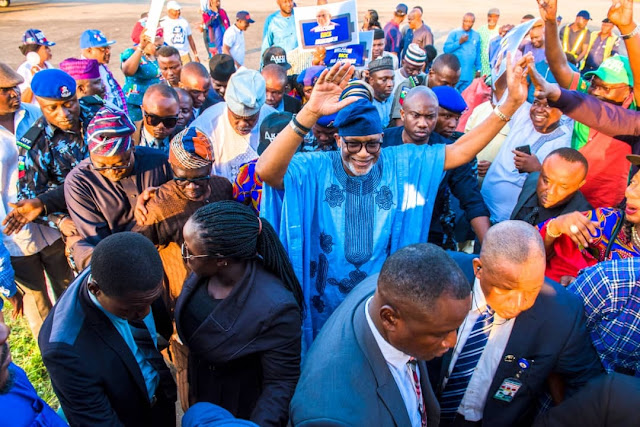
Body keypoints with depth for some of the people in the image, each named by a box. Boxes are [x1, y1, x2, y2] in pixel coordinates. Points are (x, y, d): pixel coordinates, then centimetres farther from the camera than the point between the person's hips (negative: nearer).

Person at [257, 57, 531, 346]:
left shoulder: (402, 164, -5)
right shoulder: (313, 169, -15)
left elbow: (460, 151, -7)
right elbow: (265, 170, -33)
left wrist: (512, 102, -15)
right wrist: (310, 112, -46)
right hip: (323, 305, -2)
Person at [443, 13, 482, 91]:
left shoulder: (476, 35, 10)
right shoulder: (454, 33, -1)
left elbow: (478, 54, 16)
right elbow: (446, 49, -8)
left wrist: (478, 69, 15)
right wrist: (459, 42, -16)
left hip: (468, 75, 4)